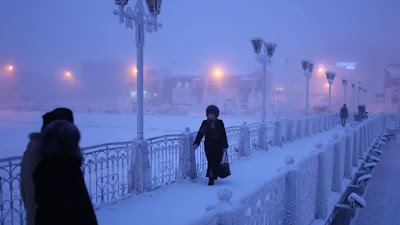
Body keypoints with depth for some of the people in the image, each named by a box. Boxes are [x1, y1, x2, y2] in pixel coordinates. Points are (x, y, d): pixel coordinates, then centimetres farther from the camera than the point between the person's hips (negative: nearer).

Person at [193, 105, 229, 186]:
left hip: (218, 146, 0)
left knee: (217, 162, -3)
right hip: (209, 146, 0)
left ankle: (212, 177, 10)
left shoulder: (220, 123, 1)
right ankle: (211, 178, 3)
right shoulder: (205, 123, 3)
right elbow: (200, 134, 1)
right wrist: (196, 143, -12)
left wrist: (225, 146, 1)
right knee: (211, 162, -5)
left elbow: (224, 135, 3)